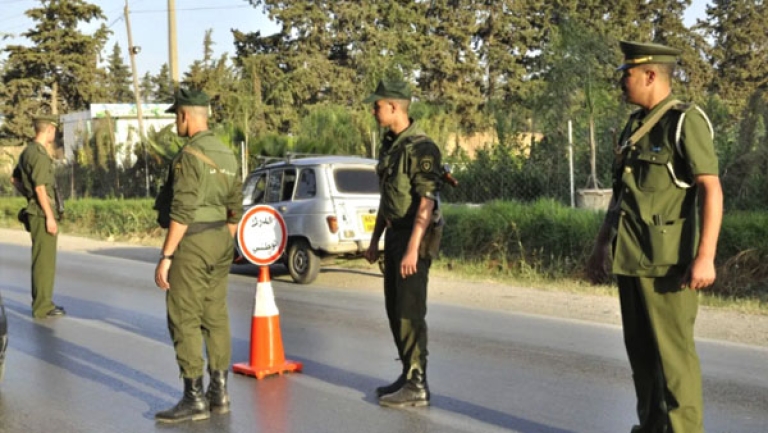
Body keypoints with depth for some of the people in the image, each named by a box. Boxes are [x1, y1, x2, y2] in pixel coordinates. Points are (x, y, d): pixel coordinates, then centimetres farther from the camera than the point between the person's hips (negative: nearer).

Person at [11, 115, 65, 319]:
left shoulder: (28, 152, 13)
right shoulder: (40, 154, -18)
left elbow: (14, 179, 25)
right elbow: (40, 188, -23)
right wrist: (50, 217, -21)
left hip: (36, 212, 10)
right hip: (43, 214, -10)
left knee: (41, 259, 16)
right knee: (45, 260, -5)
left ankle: (41, 302, 23)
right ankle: (43, 307, -2)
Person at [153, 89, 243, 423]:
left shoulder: (190, 155, -16)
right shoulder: (226, 155, 12)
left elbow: (182, 212, -21)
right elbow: (234, 208, 15)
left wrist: (166, 256, -19)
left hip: (192, 242, -9)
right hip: (220, 241, 9)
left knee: (184, 320, -4)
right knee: (215, 317, 11)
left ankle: (194, 399, -2)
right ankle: (219, 392, 15)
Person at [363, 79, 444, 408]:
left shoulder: (420, 147, -17)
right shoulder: (390, 145, 13)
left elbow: (426, 202, -22)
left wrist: (412, 248, -27)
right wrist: (375, 240, 19)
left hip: (413, 237, -9)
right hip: (394, 234, 9)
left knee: (410, 312, -7)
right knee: (395, 309, 13)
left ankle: (417, 386, -1)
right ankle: (408, 375, 23)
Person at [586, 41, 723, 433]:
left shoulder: (686, 121, -9)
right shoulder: (634, 127, 16)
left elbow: (712, 190, -15)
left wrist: (705, 257, -23)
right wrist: (600, 248, 19)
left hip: (666, 261, -8)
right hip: (630, 260, 8)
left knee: (673, 352, -5)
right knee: (640, 350, 13)